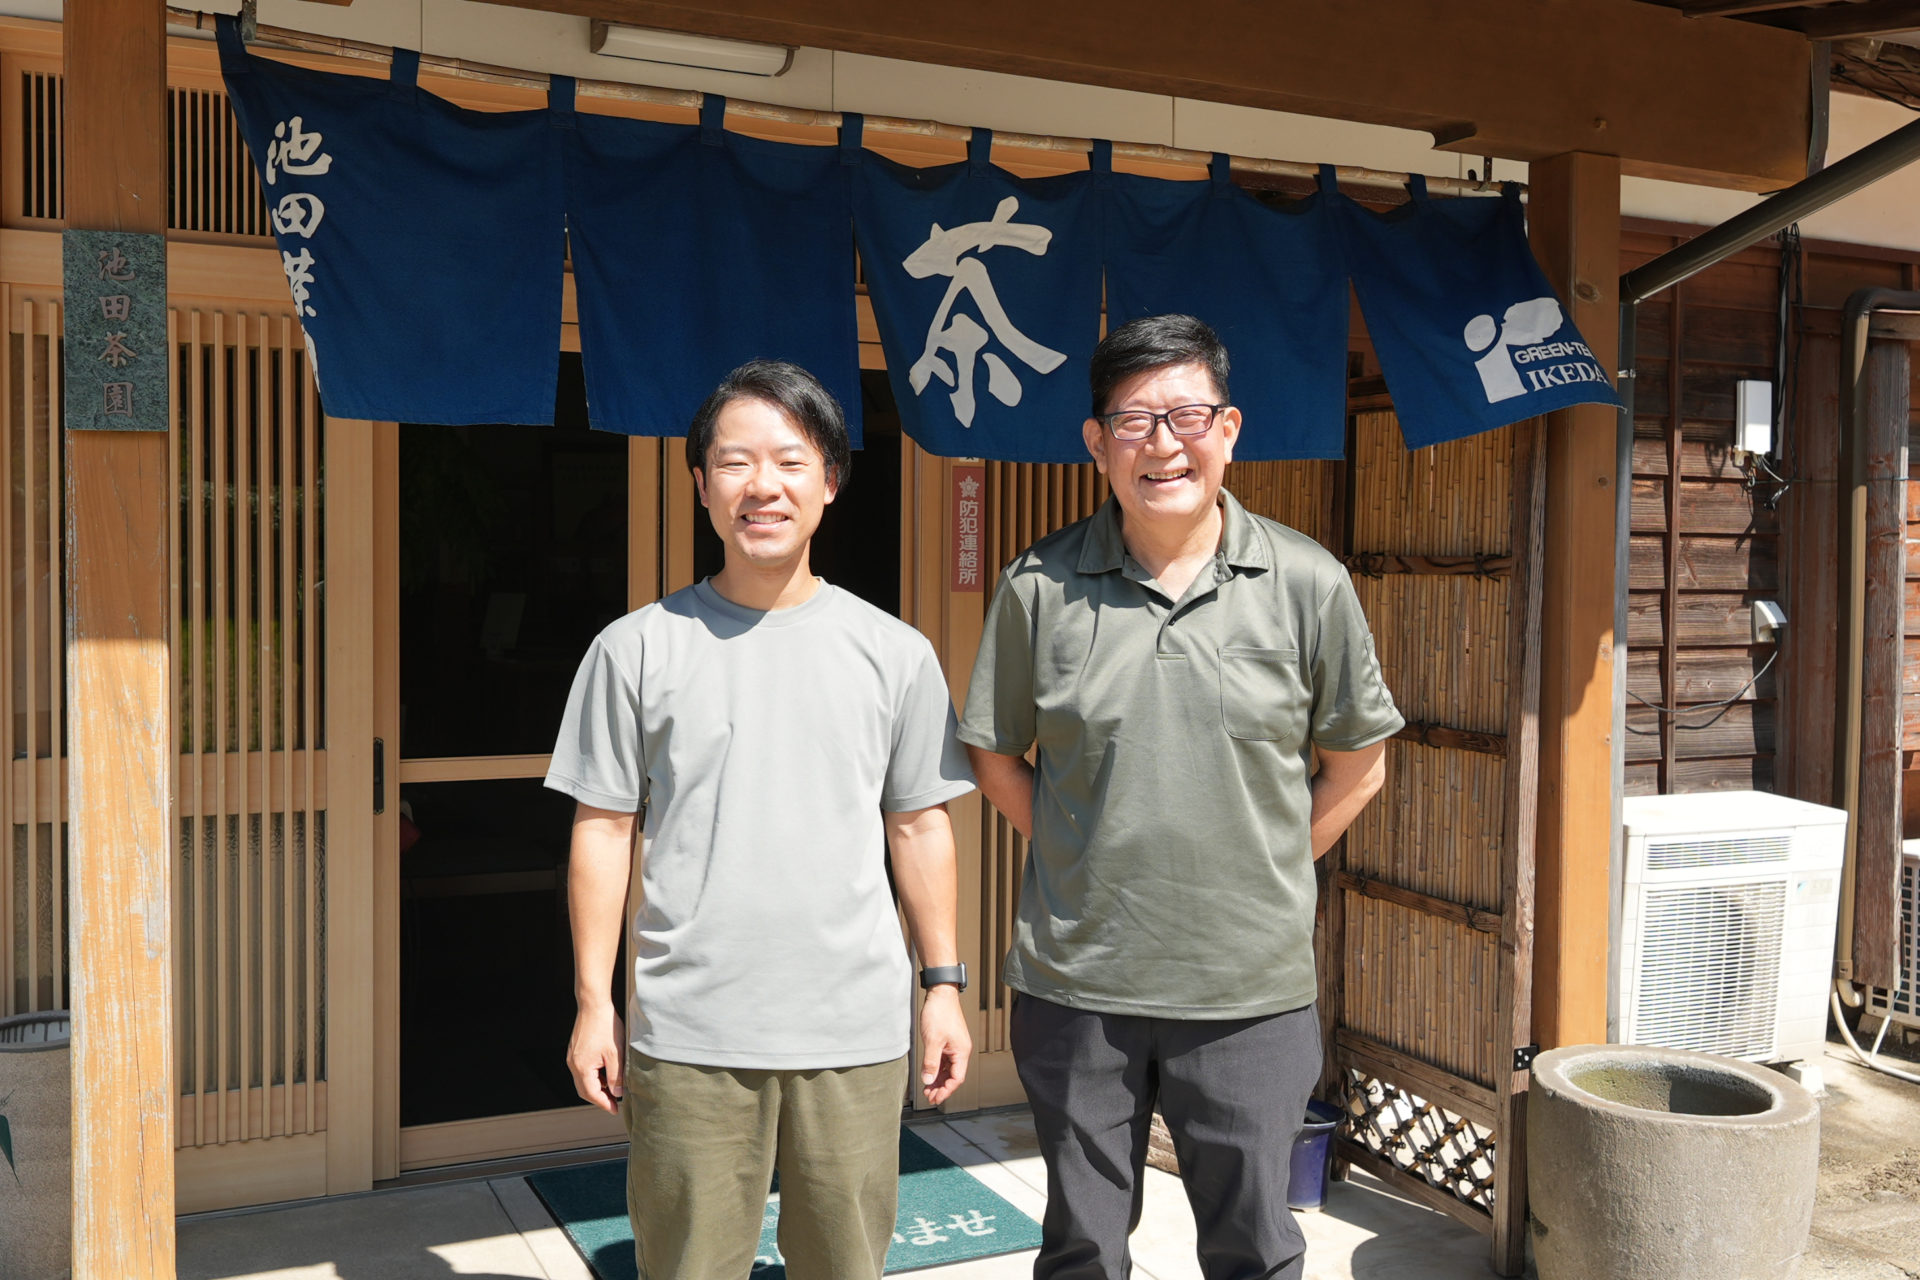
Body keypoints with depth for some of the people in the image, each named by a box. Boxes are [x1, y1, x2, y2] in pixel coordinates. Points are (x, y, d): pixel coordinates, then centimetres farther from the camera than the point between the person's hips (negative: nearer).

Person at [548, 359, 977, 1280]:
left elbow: (918, 826, 9)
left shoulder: (895, 653, 3)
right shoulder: (637, 648, -1)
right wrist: (592, 1000, 1)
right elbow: (603, 828, 3)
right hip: (687, 1032, -1)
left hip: (855, 1030, 1)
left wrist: (942, 982, 8)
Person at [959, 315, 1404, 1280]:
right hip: (1075, 985, 1)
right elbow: (997, 759, 8)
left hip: (1251, 991, 0)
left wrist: (1259, 874, 2)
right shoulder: (1039, 587, -3)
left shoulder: (1309, 585, -3)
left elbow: (1355, 767, 7)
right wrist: (1083, 868, 2)